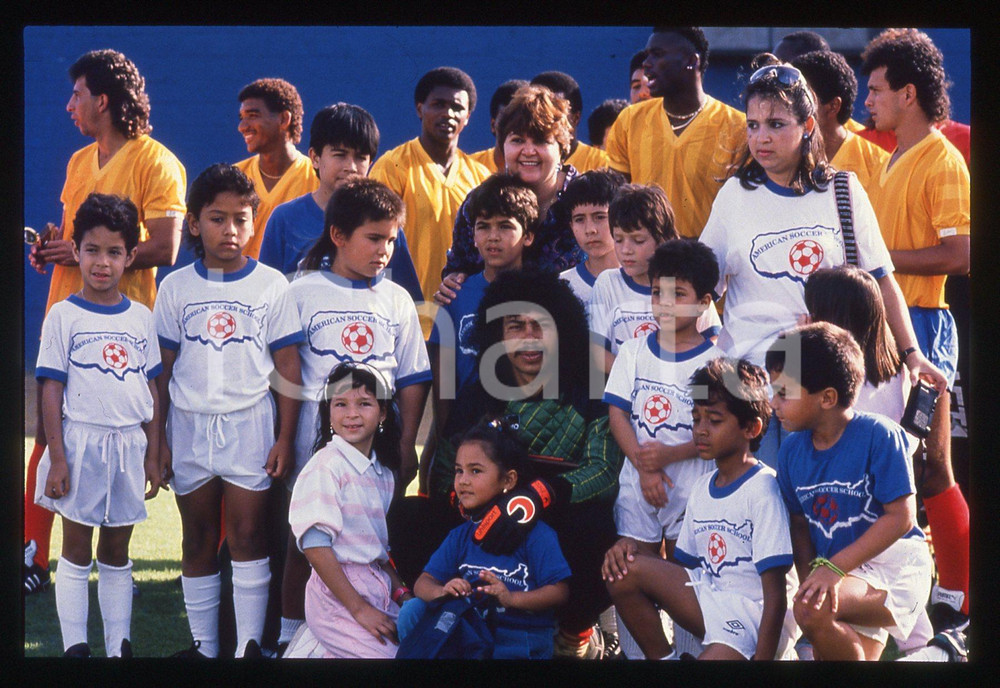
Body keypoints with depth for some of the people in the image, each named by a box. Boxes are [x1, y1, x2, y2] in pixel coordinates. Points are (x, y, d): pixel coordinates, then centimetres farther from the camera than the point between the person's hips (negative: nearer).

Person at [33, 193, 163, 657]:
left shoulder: (140, 318, 6)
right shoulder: (64, 316, -4)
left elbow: (151, 390, 10)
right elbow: (52, 391, -5)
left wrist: (152, 455, 7)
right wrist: (57, 458, -9)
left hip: (128, 445, 3)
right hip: (80, 442, -3)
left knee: (117, 554, 10)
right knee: (76, 553, 2)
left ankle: (119, 647, 15)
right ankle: (74, 648, 6)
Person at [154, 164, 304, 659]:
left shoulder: (271, 285, 0)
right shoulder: (176, 288, 4)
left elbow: (288, 367, 1)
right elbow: (163, 370, 7)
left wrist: (285, 438, -3)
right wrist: (159, 440, 3)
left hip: (250, 427, -2)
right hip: (190, 426, 2)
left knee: (247, 536, -5)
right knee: (198, 541, 7)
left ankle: (250, 644, -1)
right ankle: (203, 646, 14)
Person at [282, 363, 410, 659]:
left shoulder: (383, 475, 11)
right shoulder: (326, 466, -13)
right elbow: (315, 546, -17)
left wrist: (401, 592, 7)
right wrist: (359, 609, -18)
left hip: (378, 592, 8)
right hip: (338, 598, -8)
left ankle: (316, 647, 9)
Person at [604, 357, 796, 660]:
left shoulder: (761, 489, -13)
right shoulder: (702, 487, 12)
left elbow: (775, 593, -17)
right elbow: (682, 567, 17)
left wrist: (763, 659, -23)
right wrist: (632, 545, -2)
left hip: (755, 617, -8)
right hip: (711, 600, 8)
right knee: (625, 571, -8)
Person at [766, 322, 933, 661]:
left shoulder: (879, 436, -15)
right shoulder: (792, 449, 4)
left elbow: (901, 516, -19)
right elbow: (801, 525, 10)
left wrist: (834, 567, -24)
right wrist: (810, 577, -8)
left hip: (893, 564, -8)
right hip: (845, 572, 8)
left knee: (813, 609, -31)